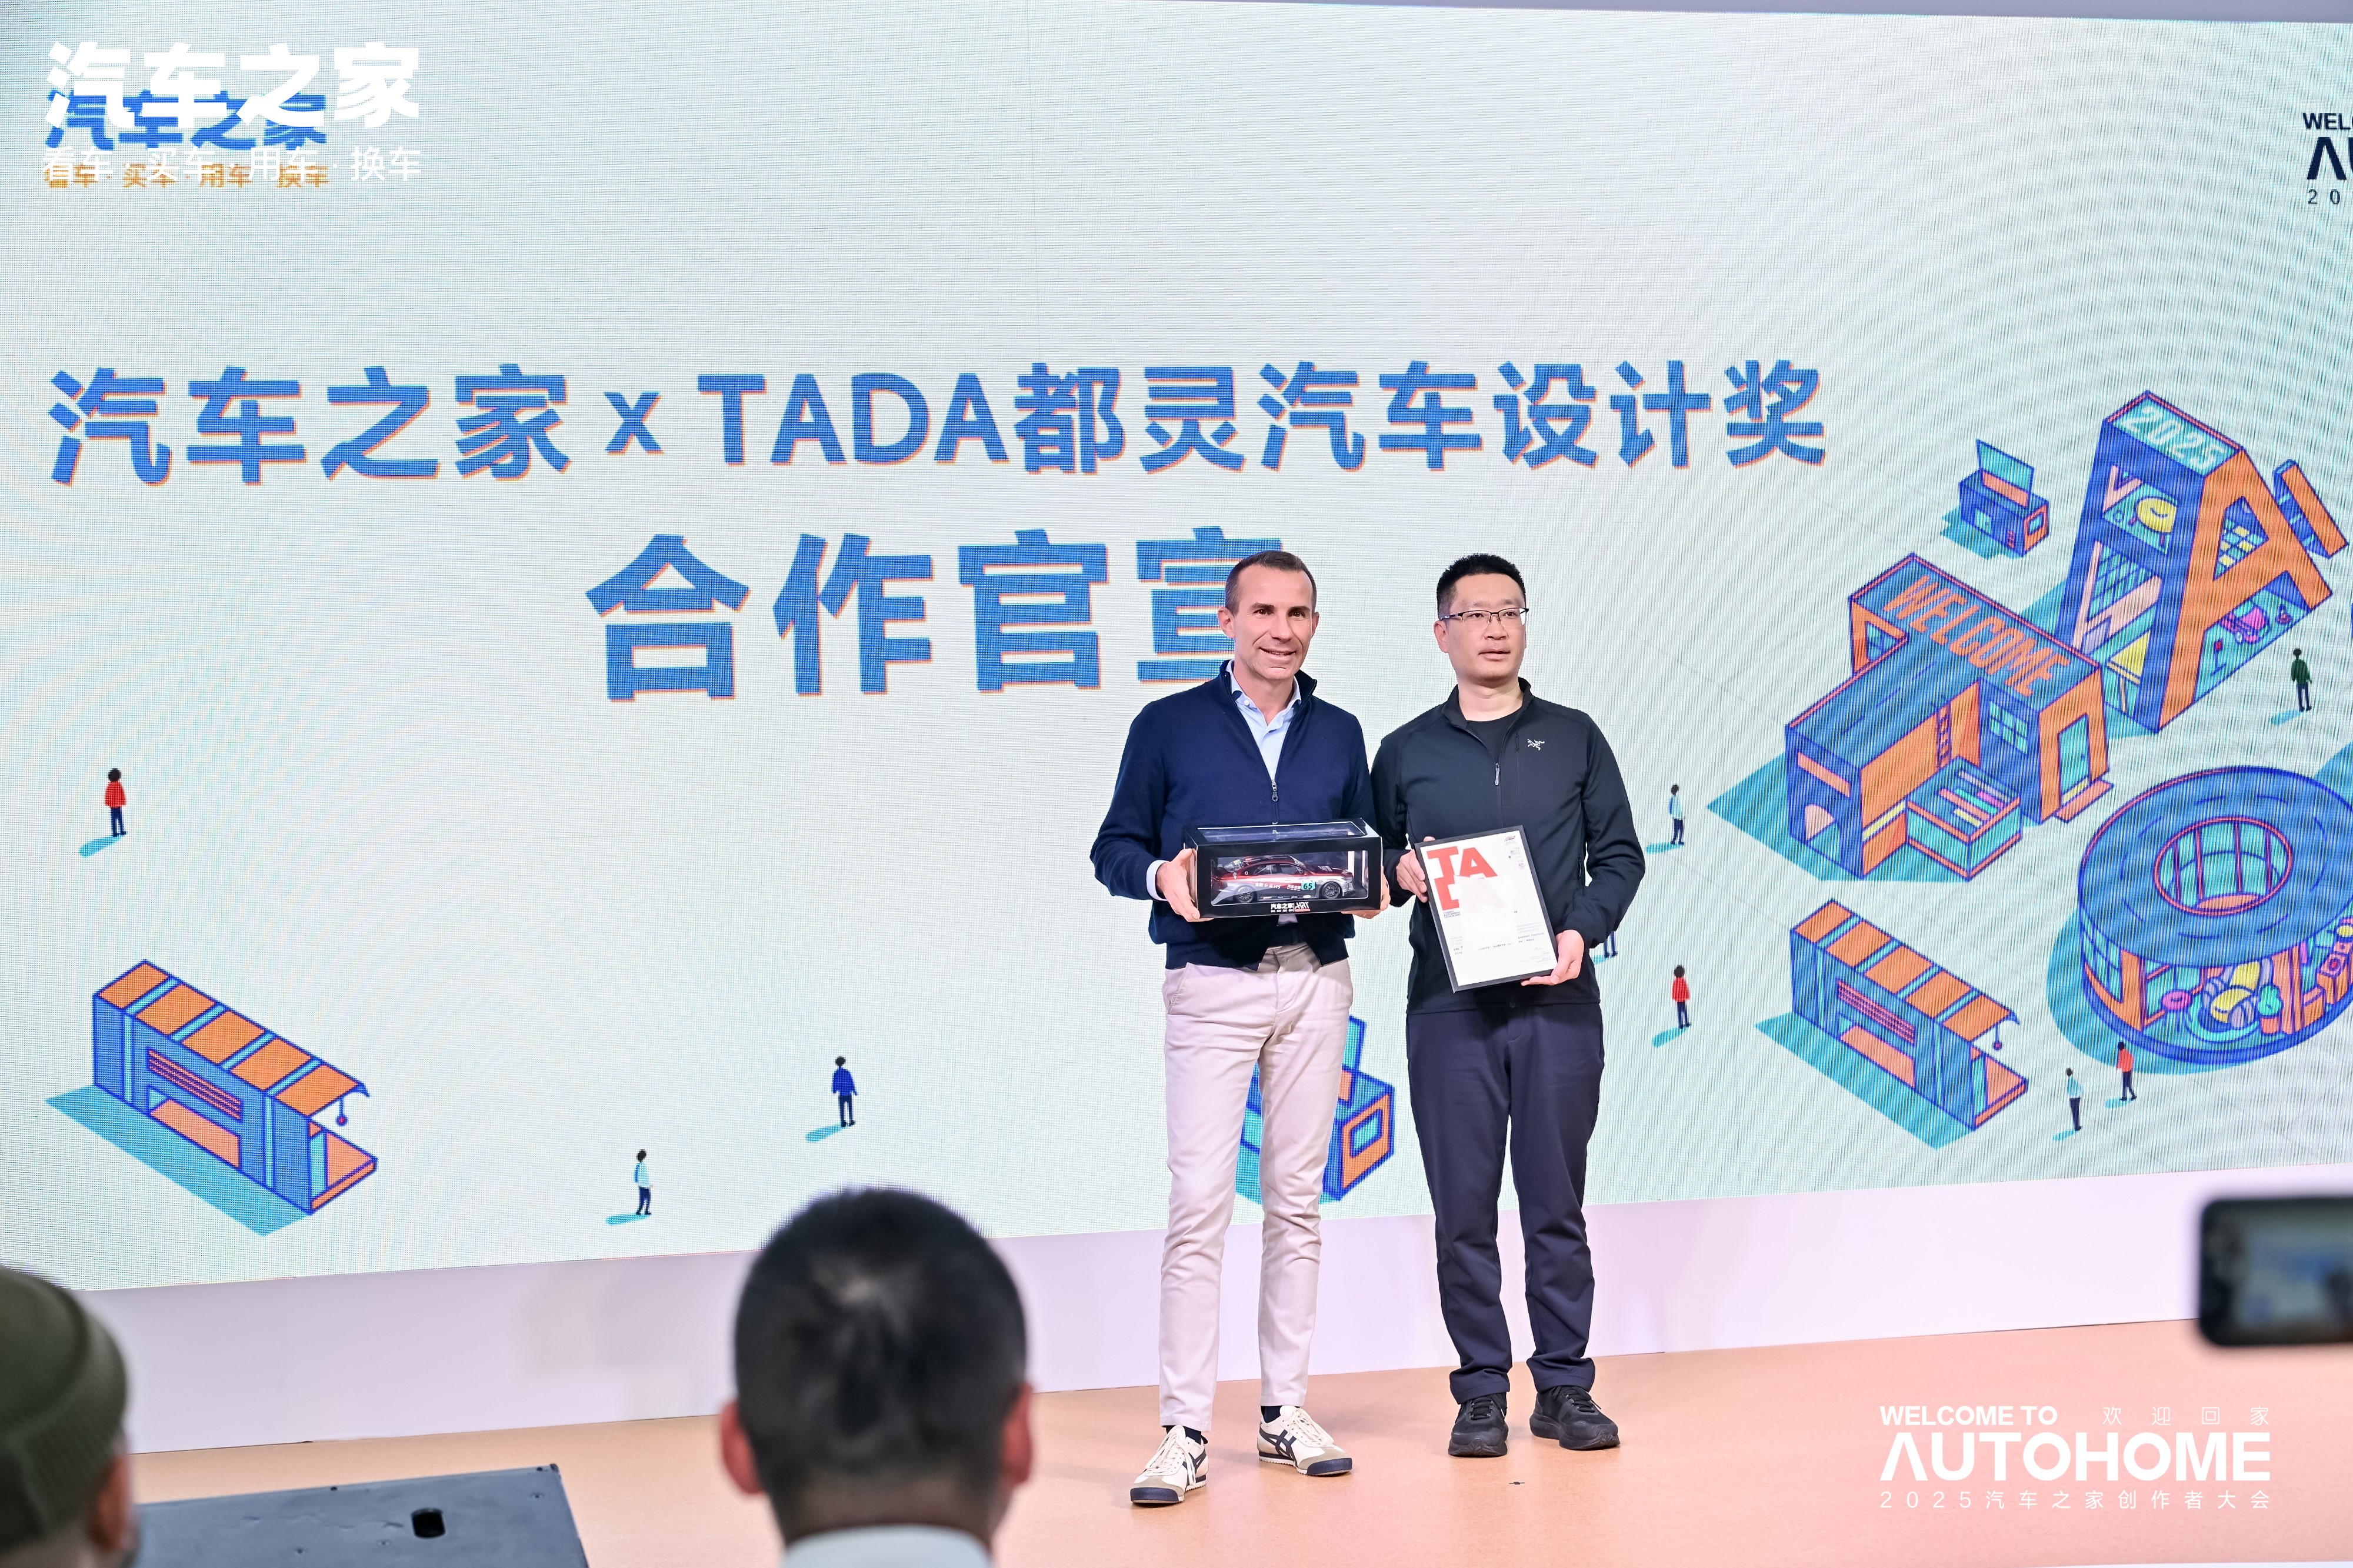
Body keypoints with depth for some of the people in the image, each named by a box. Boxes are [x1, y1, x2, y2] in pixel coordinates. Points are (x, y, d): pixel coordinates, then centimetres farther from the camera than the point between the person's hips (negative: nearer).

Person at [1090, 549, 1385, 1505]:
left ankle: (1284, 1409, 18)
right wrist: (1161, 876, -18)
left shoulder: (1340, 735, 14)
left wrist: (1372, 886, -5)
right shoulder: (1168, 727, 3)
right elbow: (1115, 849, 3)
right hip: (1212, 985, -4)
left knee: (1296, 1201, 8)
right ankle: (1184, 1433, -5)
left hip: (1316, 983, 4)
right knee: (1199, 1202, -9)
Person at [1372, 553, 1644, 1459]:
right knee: (1464, 1207, 1)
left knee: (1557, 1203, 4)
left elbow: (1621, 855, 9)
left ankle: (1565, 1386, 13)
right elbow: (1378, 864, 14)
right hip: (1447, 1008, 0)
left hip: (1557, 1003, 0)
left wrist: (1584, 929, -7)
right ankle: (1481, 1392, 9)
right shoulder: (1405, 753, 10)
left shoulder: (1574, 739, 10)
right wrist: (1397, 872, -9)